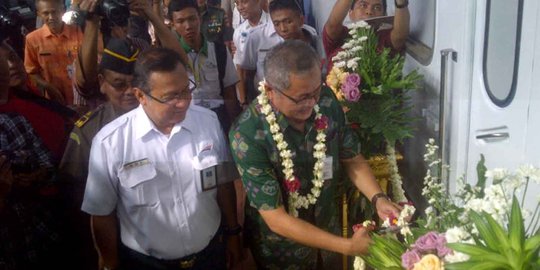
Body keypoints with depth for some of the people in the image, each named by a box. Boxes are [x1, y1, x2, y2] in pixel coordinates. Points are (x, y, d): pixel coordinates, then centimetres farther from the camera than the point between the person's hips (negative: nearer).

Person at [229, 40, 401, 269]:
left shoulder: (326, 101, -17)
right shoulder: (247, 135, -31)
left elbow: (351, 158, -1)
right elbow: (276, 219, -27)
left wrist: (378, 198, -18)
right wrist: (348, 246, -27)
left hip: (328, 230, 4)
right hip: (281, 249, -4)